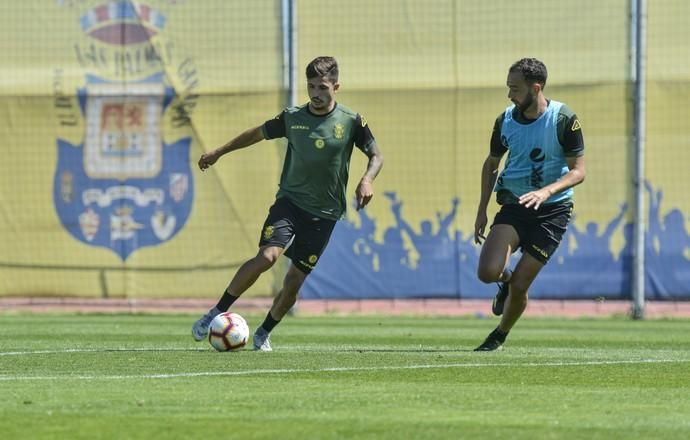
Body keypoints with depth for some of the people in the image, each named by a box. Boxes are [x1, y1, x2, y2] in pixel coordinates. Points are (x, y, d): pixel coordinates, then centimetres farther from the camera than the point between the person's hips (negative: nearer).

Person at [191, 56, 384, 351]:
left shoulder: (351, 122, -3)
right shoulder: (292, 118, 1)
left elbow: (376, 155, 5)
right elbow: (257, 134, 16)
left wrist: (367, 180, -16)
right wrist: (217, 153, 23)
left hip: (324, 212, 0)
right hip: (289, 201, 0)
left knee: (296, 279, 0)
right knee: (267, 256, -24)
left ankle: (264, 333, 22)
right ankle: (217, 313, -14)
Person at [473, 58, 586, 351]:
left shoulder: (564, 120, -12)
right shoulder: (505, 120, 1)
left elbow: (578, 171, -11)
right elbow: (491, 164, 16)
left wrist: (547, 191, -29)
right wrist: (482, 210, 10)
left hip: (552, 209, -3)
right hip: (514, 205, 3)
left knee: (519, 286, -6)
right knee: (488, 272, -19)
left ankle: (499, 336, 23)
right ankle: (506, 280, 19)